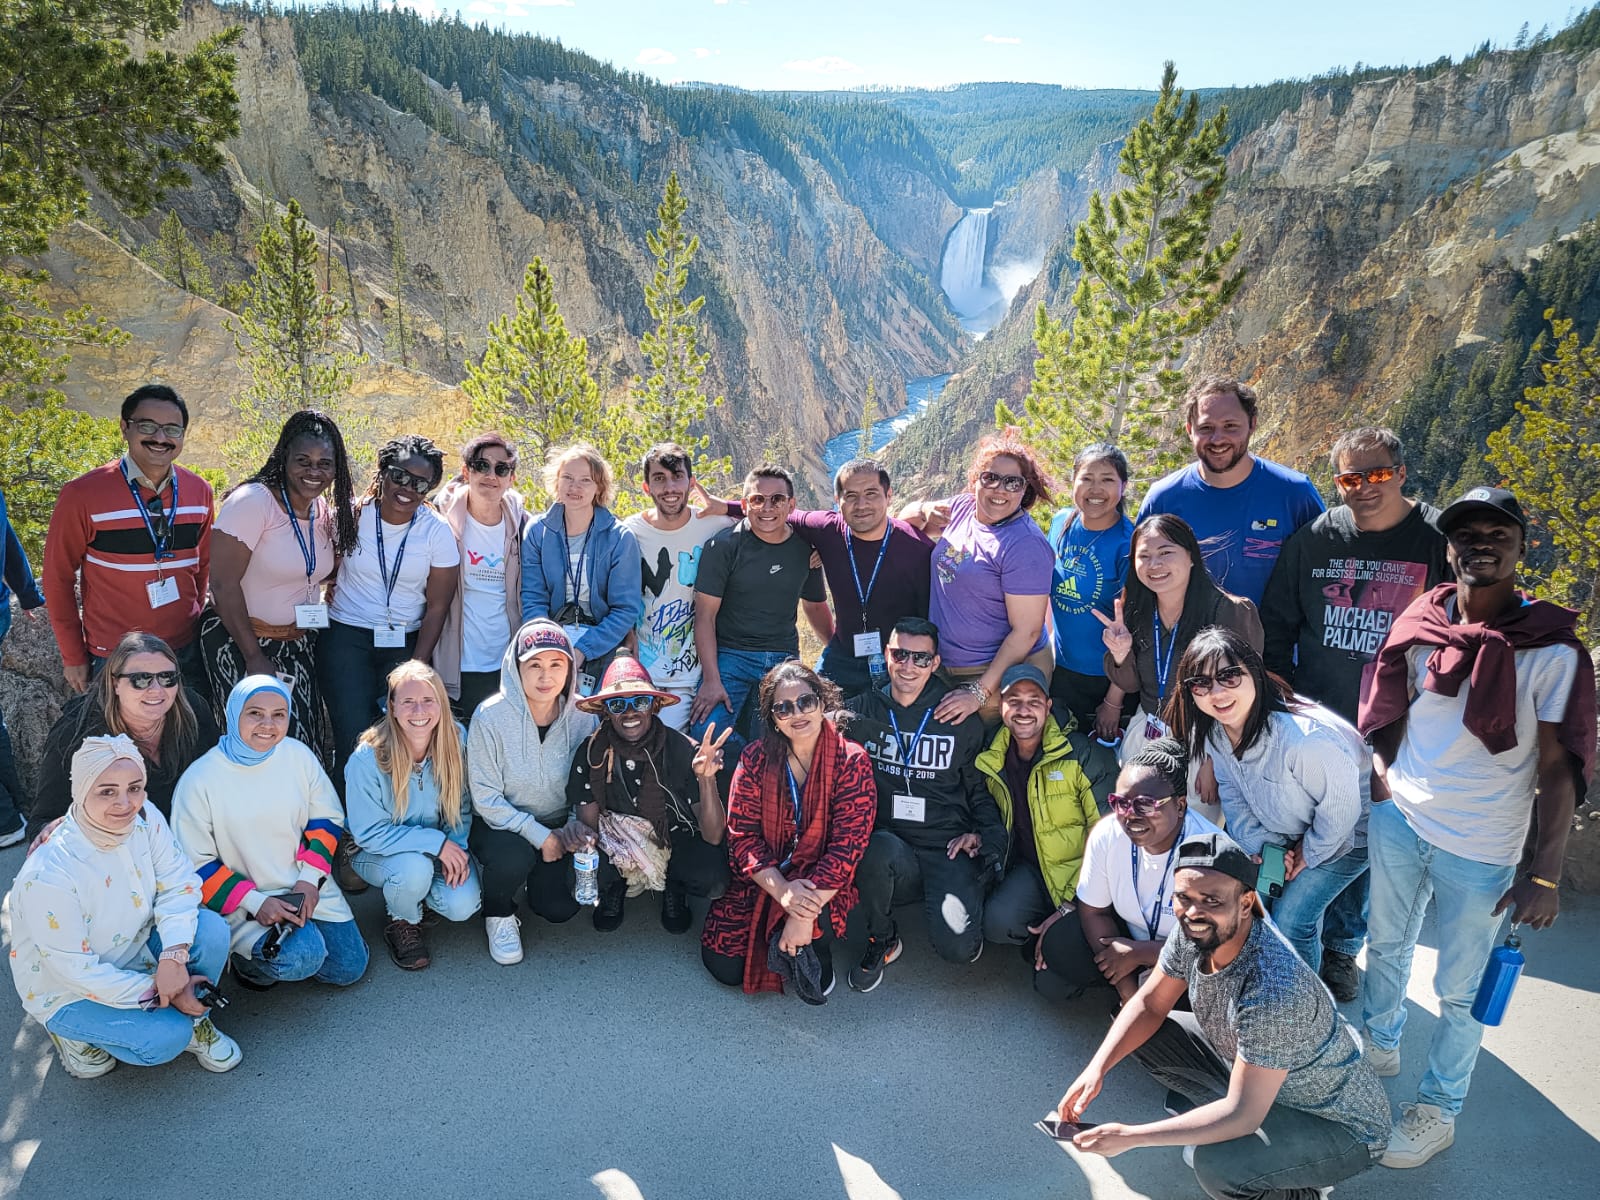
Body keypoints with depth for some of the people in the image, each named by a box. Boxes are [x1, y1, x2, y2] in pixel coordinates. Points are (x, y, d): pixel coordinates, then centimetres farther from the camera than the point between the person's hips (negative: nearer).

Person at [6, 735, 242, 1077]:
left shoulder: (145, 820, -17)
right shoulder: (49, 874, -32)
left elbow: (178, 886, -14)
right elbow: (75, 970, -25)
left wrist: (174, 955, -31)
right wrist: (159, 991, -22)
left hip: (135, 952, 5)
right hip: (70, 991, -5)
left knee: (211, 928, -20)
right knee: (165, 1037, -23)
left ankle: (194, 1023, 3)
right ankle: (73, 1031, 6)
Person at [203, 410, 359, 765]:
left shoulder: (327, 512, 2)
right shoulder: (252, 501, -18)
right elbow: (223, 584, -19)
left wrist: (359, 519, 0)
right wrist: (255, 657, -18)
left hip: (299, 643, 6)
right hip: (240, 641, -6)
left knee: (303, 742, 10)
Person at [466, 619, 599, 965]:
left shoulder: (582, 715, -11)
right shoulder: (491, 716, -20)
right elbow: (486, 799, -17)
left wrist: (573, 826, -18)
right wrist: (539, 835, -23)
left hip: (556, 828, 3)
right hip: (499, 824, -3)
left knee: (561, 908, -14)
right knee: (514, 855, -35)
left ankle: (533, 874, 22)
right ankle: (498, 915, 0)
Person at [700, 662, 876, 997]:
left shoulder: (851, 761, -13)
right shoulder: (755, 758, -6)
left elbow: (847, 845, -19)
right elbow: (742, 834, -10)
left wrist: (805, 913, -27)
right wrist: (781, 890, -26)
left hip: (820, 885, -3)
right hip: (761, 881, 3)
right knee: (723, 965, -8)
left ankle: (817, 959, 0)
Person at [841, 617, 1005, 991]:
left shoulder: (961, 719, 9)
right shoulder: (861, 710, 8)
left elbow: (981, 787, 15)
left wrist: (983, 834, -1)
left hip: (949, 848, 0)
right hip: (888, 839, 1)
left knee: (958, 947, -23)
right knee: (881, 848, -37)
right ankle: (882, 941, -7)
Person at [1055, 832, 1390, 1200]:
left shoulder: (1273, 988, -38)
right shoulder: (1194, 932, -15)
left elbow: (1241, 1114, -33)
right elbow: (1149, 1005, -1)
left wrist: (1130, 1136, -32)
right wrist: (1097, 1067, -16)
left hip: (1339, 1124, -7)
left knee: (1216, 1166, -32)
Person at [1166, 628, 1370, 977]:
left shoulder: (1305, 738, -41)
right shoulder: (1213, 730, -17)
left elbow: (1341, 808, -26)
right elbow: (1232, 794, 0)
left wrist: (1310, 854, -12)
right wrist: (1256, 846, -9)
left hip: (1348, 832, -6)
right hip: (1282, 832, 7)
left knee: (1290, 922, -11)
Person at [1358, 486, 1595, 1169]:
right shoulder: (1421, 627, -4)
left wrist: (1544, 875, -13)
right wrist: (1378, 764, 1)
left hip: (1482, 849, -4)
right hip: (1398, 819, 4)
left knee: (1459, 991, 12)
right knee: (1385, 944, 24)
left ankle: (1438, 1108, 34)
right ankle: (1380, 1044, 50)